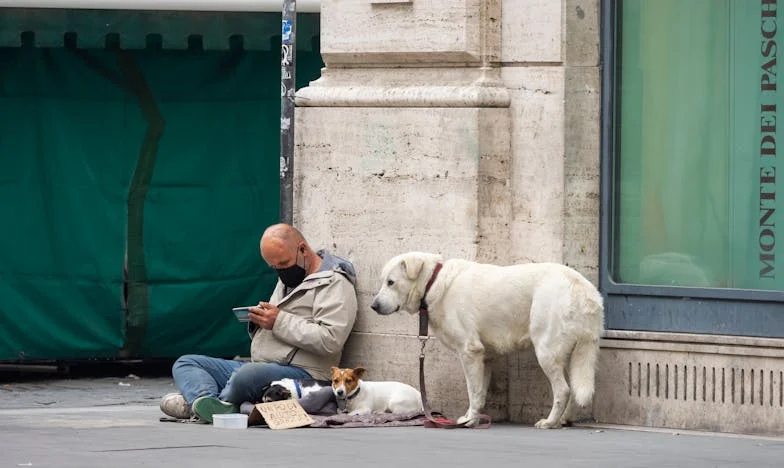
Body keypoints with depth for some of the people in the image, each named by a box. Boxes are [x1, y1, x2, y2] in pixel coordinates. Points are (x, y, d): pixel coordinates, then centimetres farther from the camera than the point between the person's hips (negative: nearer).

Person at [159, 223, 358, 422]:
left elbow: (330, 340, -18)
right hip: (261, 368, 10)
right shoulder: (287, 280, 25)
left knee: (248, 374, -42)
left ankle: (194, 401, -20)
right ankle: (207, 403, -34)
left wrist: (280, 322, -16)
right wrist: (258, 320, 6)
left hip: (301, 372, -10)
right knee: (185, 364, 0)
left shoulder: (334, 284, -5)